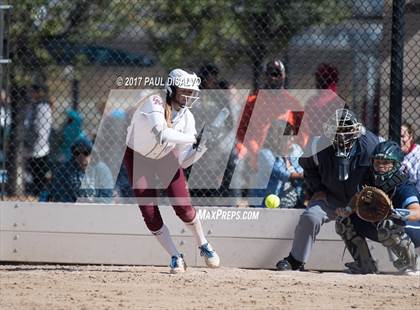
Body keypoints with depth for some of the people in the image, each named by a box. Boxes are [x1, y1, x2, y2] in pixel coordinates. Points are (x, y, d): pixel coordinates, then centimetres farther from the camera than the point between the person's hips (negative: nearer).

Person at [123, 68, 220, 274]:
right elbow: (161, 134, -50)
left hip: (166, 157, 3)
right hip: (137, 157, -3)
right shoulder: (155, 104, -30)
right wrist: (194, 138, -43)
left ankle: (203, 246, 14)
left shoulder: (187, 118, -16)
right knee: (149, 212, -11)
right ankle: (175, 257, 3)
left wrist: (202, 148, -30)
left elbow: (184, 162, -14)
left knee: (183, 207, -10)